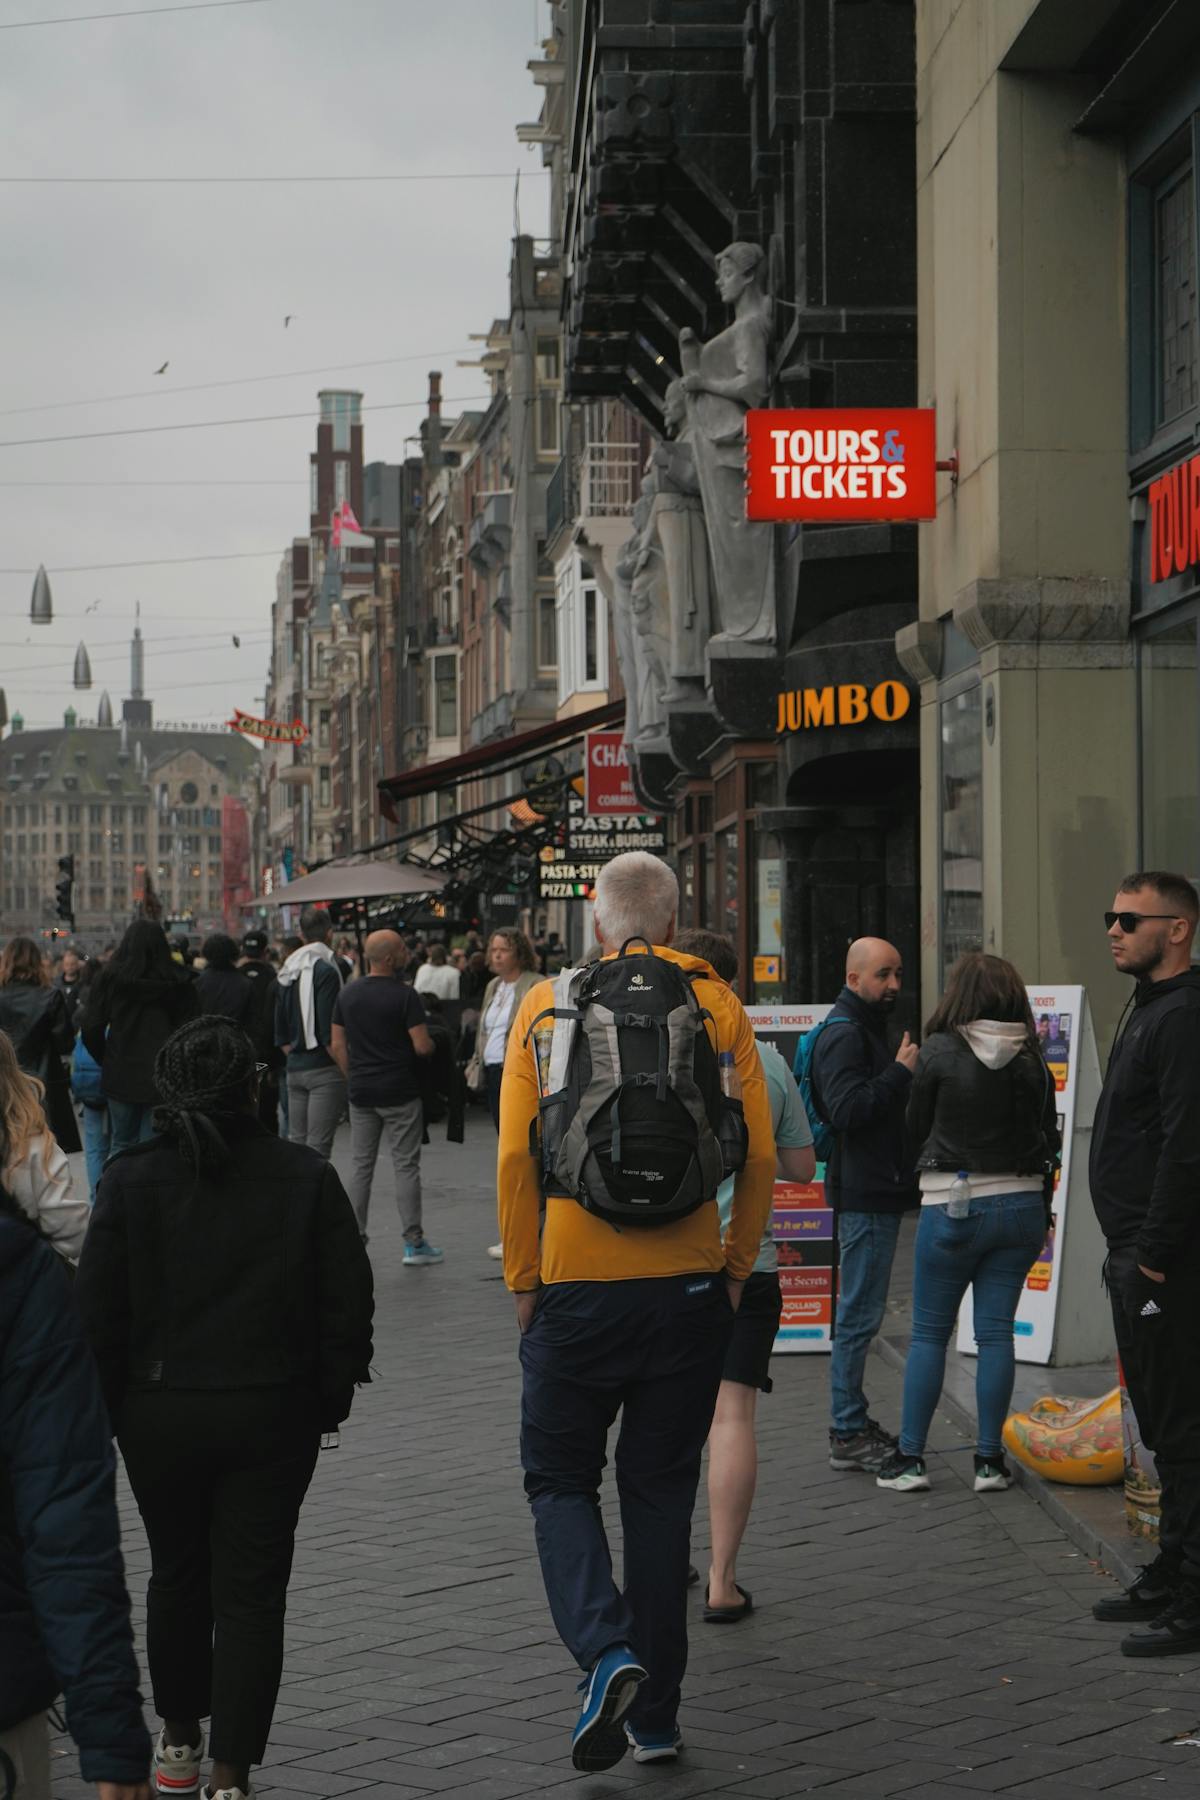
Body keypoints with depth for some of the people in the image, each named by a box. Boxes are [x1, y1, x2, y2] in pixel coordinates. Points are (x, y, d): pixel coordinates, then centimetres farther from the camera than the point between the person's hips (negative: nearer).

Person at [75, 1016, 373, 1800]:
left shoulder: (130, 1180, -6)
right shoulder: (306, 1176, -5)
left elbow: (97, 1310, -4)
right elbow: (349, 1300, -2)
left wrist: (110, 1408, 7)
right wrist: (331, 1396, 10)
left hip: (160, 1414, 1)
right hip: (273, 1413, -1)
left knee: (177, 1575, 20)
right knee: (251, 1590, 4)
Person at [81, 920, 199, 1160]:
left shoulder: (109, 977, -1)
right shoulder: (178, 981, -3)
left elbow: (91, 1028, -1)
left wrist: (104, 1059, 14)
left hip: (120, 1074, 1)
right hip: (163, 1075, -1)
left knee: (122, 1143, 12)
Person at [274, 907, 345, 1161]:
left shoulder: (285, 974, 12)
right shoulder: (325, 971, -11)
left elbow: (281, 1035, 15)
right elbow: (329, 1033, -16)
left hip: (295, 1070, 7)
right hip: (324, 1069, -7)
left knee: (296, 1142, 12)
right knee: (318, 1146, -8)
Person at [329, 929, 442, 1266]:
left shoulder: (347, 995, 5)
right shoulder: (404, 995, -13)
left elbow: (337, 1045, 7)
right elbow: (422, 1046, -15)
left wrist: (353, 1078, 16)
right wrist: (432, 1046, 7)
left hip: (361, 1092, 5)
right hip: (400, 1092, -5)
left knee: (361, 1166, 10)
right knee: (406, 1166, -1)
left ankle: (354, 1239, 9)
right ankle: (414, 1243, 0)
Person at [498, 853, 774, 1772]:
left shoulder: (546, 1004, -1)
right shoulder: (719, 1007, 0)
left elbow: (517, 1156, -4)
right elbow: (760, 1156, -1)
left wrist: (523, 1278, 5)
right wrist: (736, 1267, 11)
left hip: (576, 1284, -1)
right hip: (687, 1287, 2)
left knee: (560, 1478, 13)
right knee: (661, 1490, 12)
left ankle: (606, 1651, -12)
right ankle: (656, 1714, 16)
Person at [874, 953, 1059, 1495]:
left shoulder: (941, 1052, -10)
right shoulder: (1031, 1060, 1)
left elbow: (916, 1128, -1)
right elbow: (1048, 1138, 9)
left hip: (952, 1207, -3)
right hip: (1021, 1204, 3)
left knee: (929, 1333, 6)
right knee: (996, 1332, 7)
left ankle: (910, 1457, 6)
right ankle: (989, 1459, 7)